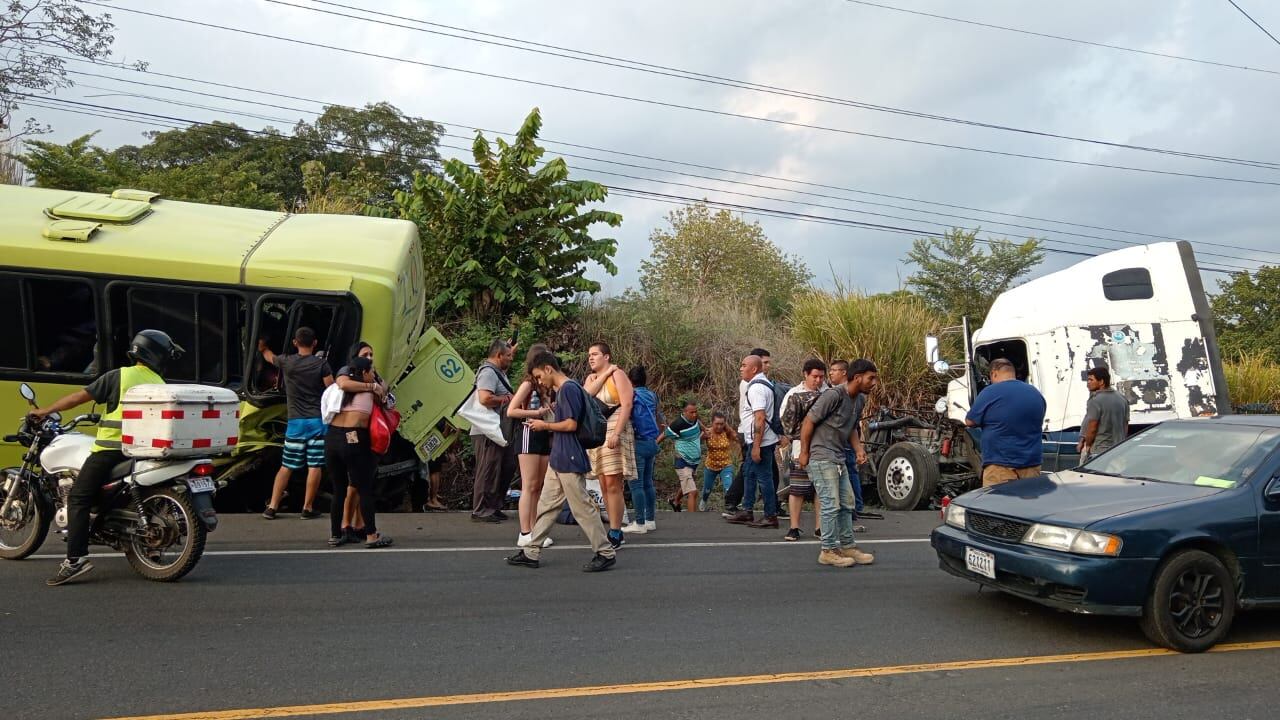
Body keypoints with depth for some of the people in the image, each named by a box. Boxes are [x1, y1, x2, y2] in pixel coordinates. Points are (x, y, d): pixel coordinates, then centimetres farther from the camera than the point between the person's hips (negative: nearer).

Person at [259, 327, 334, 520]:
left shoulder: (286, 362, 3)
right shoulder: (321, 364, -4)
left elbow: (270, 357, 26)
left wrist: (263, 348, 48)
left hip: (296, 422, 2)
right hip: (318, 421, -2)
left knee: (286, 466, 9)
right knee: (314, 466, 1)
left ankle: (272, 507, 10)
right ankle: (308, 508, 4)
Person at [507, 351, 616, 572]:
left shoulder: (569, 388, -15)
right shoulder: (561, 390, 15)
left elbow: (571, 424, -20)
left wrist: (545, 426, -8)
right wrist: (546, 427, 10)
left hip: (570, 460, -10)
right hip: (558, 459, 10)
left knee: (582, 507, -3)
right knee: (546, 505, 12)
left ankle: (605, 553, 5)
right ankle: (531, 553, 18)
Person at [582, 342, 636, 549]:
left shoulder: (617, 375, -3)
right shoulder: (591, 378, 18)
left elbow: (626, 404, -13)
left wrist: (616, 433, -22)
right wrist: (603, 374, -5)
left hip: (614, 432, -7)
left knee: (612, 484, -10)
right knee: (604, 486, 7)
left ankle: (615, 534, -7)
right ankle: (616, 531, 13)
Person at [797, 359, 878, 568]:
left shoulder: (856, 400, 9)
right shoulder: (834, 395, -18)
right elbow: (809, 422, -15)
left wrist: (858, 448, 5)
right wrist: (804, 452, -10)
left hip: (839, 460, 9)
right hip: (822, 459, -9)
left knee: (846, 504, 12)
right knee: (831, 505, -6)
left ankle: (848, 547, 22)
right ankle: (828, 551, 4)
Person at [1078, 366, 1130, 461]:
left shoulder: (1096, 400, -14)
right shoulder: (1122, 399, 11)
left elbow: (1092, 428, -15)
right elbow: (1126, 426, 15)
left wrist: (1088, 445, -1)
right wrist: (1121, 444, 22)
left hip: (1099, 451, -8)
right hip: (1119, 450, 8)